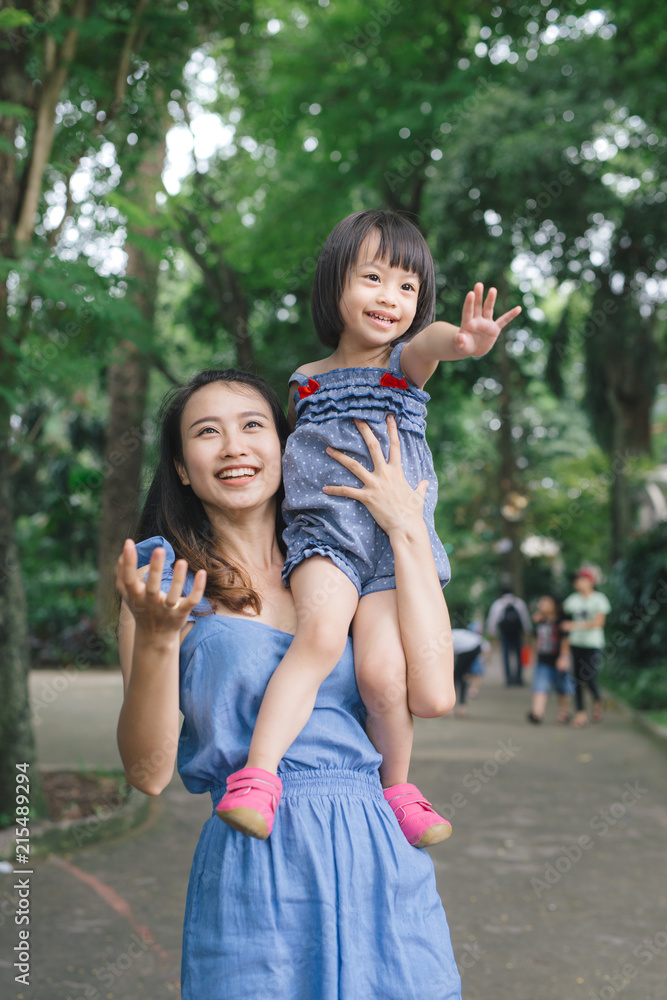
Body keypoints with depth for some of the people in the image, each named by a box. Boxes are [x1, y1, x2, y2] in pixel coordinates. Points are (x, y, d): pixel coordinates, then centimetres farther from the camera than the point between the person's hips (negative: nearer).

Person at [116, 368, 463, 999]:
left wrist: (407, 531, -4)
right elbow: (149, 773, -5)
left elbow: (432, 695, -7)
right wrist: (155, 639, -21)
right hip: (251, 877, -2)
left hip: (376, 859, 3)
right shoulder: (168, 581, 2)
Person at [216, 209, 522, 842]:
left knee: (382, 671, -15)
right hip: (323, 534, 1)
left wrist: (464, 338, -43)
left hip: (395, 540, 0)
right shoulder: (305, 381, 12)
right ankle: (258, 775, -26)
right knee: (321, 634, -28)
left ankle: (396, 788, 11)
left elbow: (429, 340, -21)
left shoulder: (406, 360, 5)